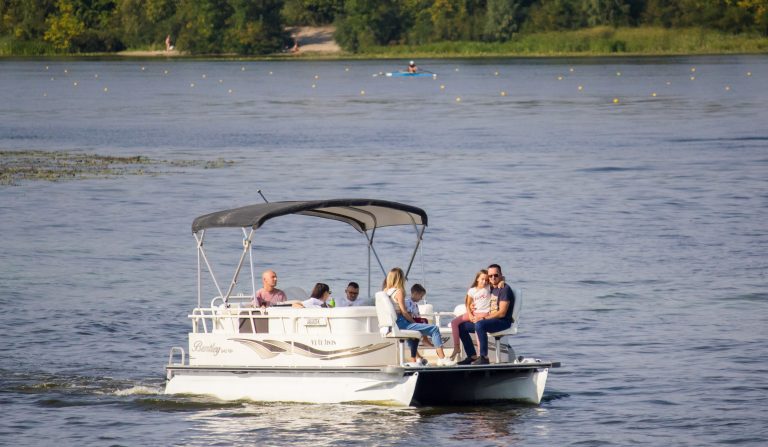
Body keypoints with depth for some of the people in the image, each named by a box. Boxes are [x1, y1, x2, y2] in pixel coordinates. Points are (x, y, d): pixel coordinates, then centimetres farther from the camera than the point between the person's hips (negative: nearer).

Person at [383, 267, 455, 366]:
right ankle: (441, 358, -11)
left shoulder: (386, 292, 11)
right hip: (401, 323, -9)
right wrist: (413, 321, -1)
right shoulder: (399, 292, -13)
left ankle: (413, 361, 39)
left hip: (393, 324, 9)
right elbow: (403, 311, -16)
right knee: (434, 329, -7)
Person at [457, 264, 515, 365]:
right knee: (462, 326, 5)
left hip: (503, 322, -9)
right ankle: (472, 356, 2)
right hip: (491, 319, 9)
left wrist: (484, 318, -21)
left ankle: (484, 357, -35)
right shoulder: (491, 288, 17)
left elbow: (502, 313, -19)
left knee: (479, 325, -37)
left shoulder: (504, 289, -11)